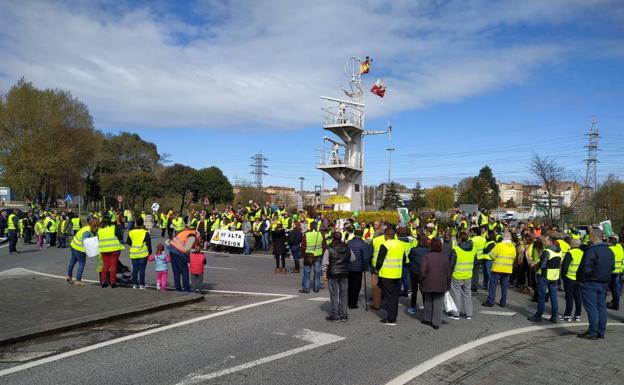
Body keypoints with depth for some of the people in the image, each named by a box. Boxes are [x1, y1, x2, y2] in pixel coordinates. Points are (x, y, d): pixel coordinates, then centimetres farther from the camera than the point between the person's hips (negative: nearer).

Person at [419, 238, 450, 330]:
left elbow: (423, 271, -16)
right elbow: (447, 273, 2)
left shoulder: (427, 256, -11)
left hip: (428, 284, -1)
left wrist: (422, 280, -1)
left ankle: (427, 319, 28)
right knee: (438, 303, 6)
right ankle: (436, 323, 7)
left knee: (428, 301, 16)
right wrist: (448, 285, 12)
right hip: (441, 285, 1)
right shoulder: (444, 258, -2)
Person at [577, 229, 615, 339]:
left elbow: (586, 269, -20)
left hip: (590, 283, -8)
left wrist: (580, 279, -7)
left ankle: (593, 333, 0)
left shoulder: (591, 250, -19)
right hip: (604, 283, 8)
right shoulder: (610, 251, 9)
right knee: (601, 307, 13)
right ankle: (601, 332, 19)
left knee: (591, 308, -3)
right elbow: (612, 267, 16)